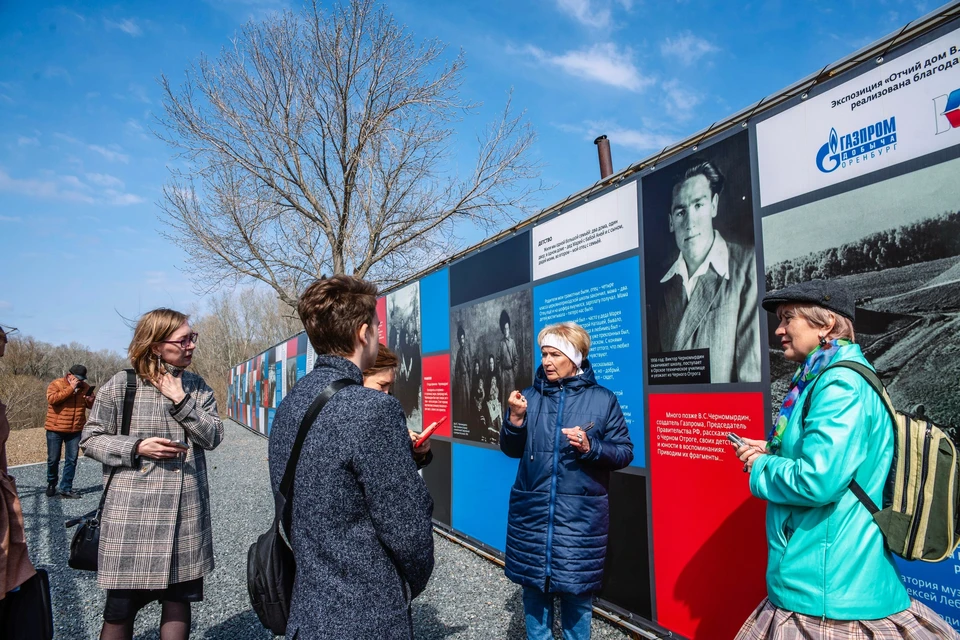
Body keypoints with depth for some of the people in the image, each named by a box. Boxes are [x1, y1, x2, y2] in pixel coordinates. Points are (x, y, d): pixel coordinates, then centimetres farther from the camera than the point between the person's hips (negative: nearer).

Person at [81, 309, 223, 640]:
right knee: (120, 608, 8)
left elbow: (213, 436, -2)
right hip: (132, 512, -3)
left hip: (187, 513, 3)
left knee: (179, 600, 13)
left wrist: (181, 401, -12)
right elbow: (90, 439, -1)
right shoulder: (120, 385, -5)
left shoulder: (197, 387, 5)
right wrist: (136, 448, -16)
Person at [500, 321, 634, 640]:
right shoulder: (531, 396, 3)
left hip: (580, 513, -2)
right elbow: (512, 449, 6)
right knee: (533, 584, 13)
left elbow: (624, 452, -1)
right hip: (532, 510, 2)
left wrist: (590, 447, -18)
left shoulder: (603, 399, -3)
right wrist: (515, 418, -12)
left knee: (577, 589, 9)